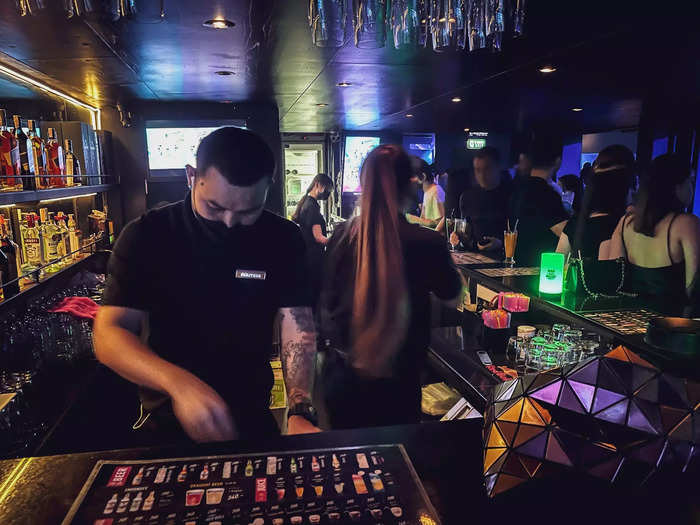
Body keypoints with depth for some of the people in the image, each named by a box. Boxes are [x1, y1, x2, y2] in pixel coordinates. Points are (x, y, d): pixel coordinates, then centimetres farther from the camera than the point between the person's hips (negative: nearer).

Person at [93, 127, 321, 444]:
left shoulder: (282, 240, -14)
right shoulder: (146, 237, -17)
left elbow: (298, 328, -19)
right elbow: (109, 335, -21)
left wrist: (300, 412, -35)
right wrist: (179, 383, -40)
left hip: (252, 416, -3)